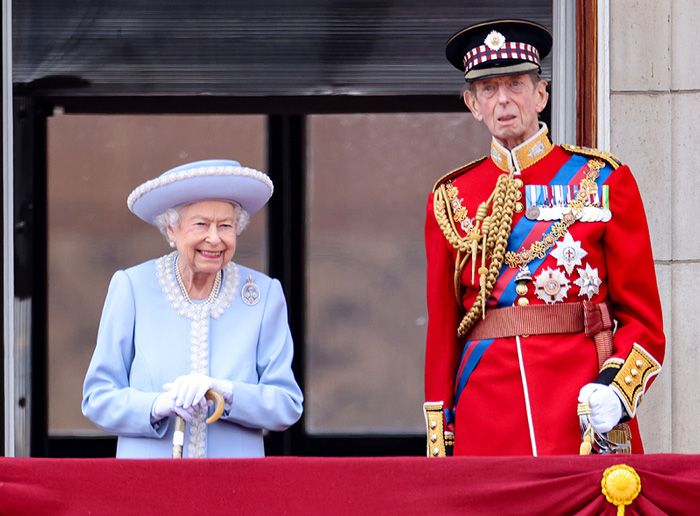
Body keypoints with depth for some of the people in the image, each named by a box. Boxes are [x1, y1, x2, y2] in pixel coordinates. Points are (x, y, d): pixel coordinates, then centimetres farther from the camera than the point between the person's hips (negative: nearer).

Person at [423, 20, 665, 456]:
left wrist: (615, 390, -14)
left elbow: (642, 317, 4)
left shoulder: (603, 181, 6)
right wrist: (439, 444, 4)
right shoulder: (452, 199, 11)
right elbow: (442, 331, 11)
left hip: (588, 419, -1)